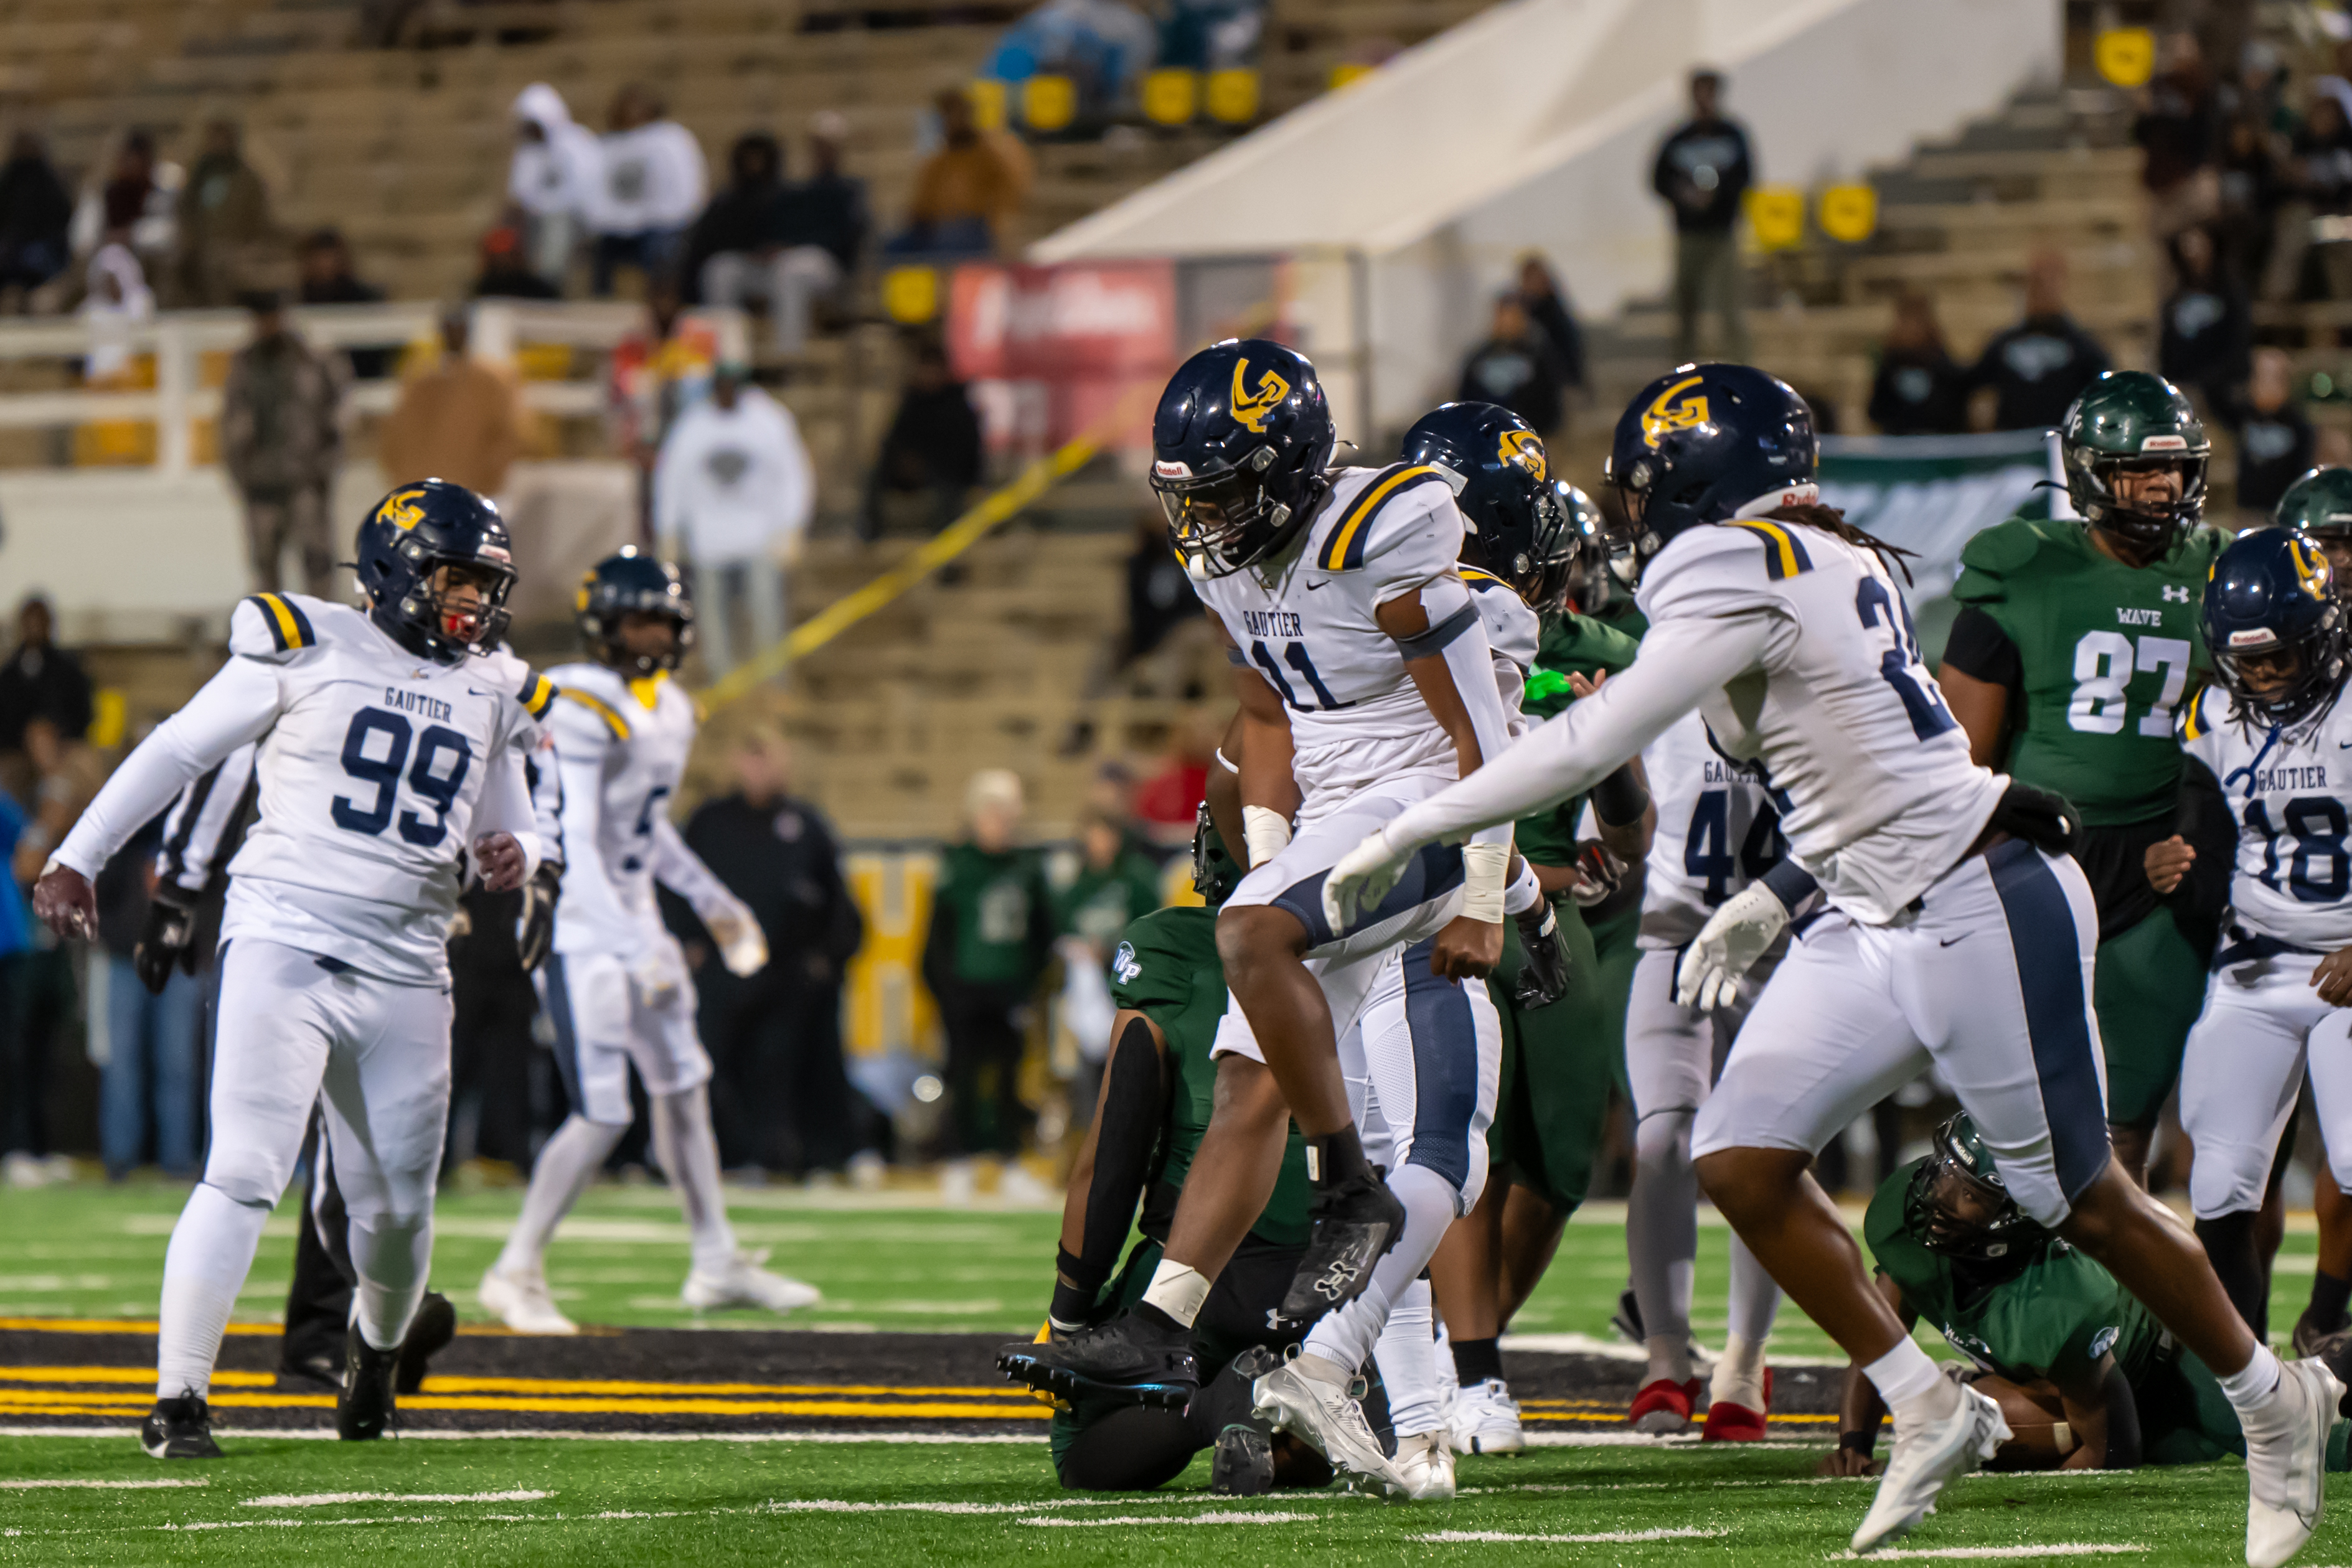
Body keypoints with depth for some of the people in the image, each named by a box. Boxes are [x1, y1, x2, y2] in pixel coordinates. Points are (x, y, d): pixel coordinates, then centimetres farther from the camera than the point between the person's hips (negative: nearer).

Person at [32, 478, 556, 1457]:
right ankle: (178, 1398, -12)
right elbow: (178, 750, 3)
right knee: (245, 1173, -16)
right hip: (286, 944, -5)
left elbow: (510, 830, 23)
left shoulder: (491, 694, 13)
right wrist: (76, 859, 1)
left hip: (406, 974, 5)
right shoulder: (310, 648, -2)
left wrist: (511, 855, -3)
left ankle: (378, 1342, 40)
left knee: (397, 1208, 8)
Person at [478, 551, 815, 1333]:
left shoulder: (670, 711, 9)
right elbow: (574, 848, -26)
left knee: (683, 1086, 15)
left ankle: (717, 1262, 28)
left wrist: (712, 902, 22)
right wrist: (634, 949, -33)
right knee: (603, 1114, -11)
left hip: (634, 921, 9)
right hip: (578, 926, -9)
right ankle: (516, 1274, 2)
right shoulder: (578, 712, -20)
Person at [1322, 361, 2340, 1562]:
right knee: (1739, 1161, -1)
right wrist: (1771, 901, 27)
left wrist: (1408, 834, -17)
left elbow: (1593, 745, -21)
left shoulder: (1745, 573, -18)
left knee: (2081, 1199, 2)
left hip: (1983, 910, -9)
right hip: (1875, 927, 9)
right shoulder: (1827, 563, 10)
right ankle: (1927, 1414, 7)